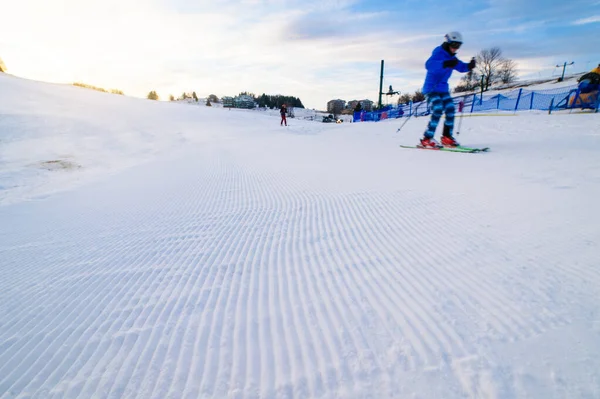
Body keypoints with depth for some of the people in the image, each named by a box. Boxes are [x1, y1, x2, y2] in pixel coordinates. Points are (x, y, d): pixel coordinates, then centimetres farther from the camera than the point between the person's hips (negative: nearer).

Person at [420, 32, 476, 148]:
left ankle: (447, 136, 8)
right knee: (437, 110, -21)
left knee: (450, 110, -1)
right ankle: (427, 139, -17)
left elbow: (461, 67, 20)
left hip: (443, 89, 9)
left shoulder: (451, 57, 14)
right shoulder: (438, 53, -11)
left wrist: (469, 66, -2)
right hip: (431, 88, -8)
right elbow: (429, 65, -31)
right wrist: (445, 64, -44)